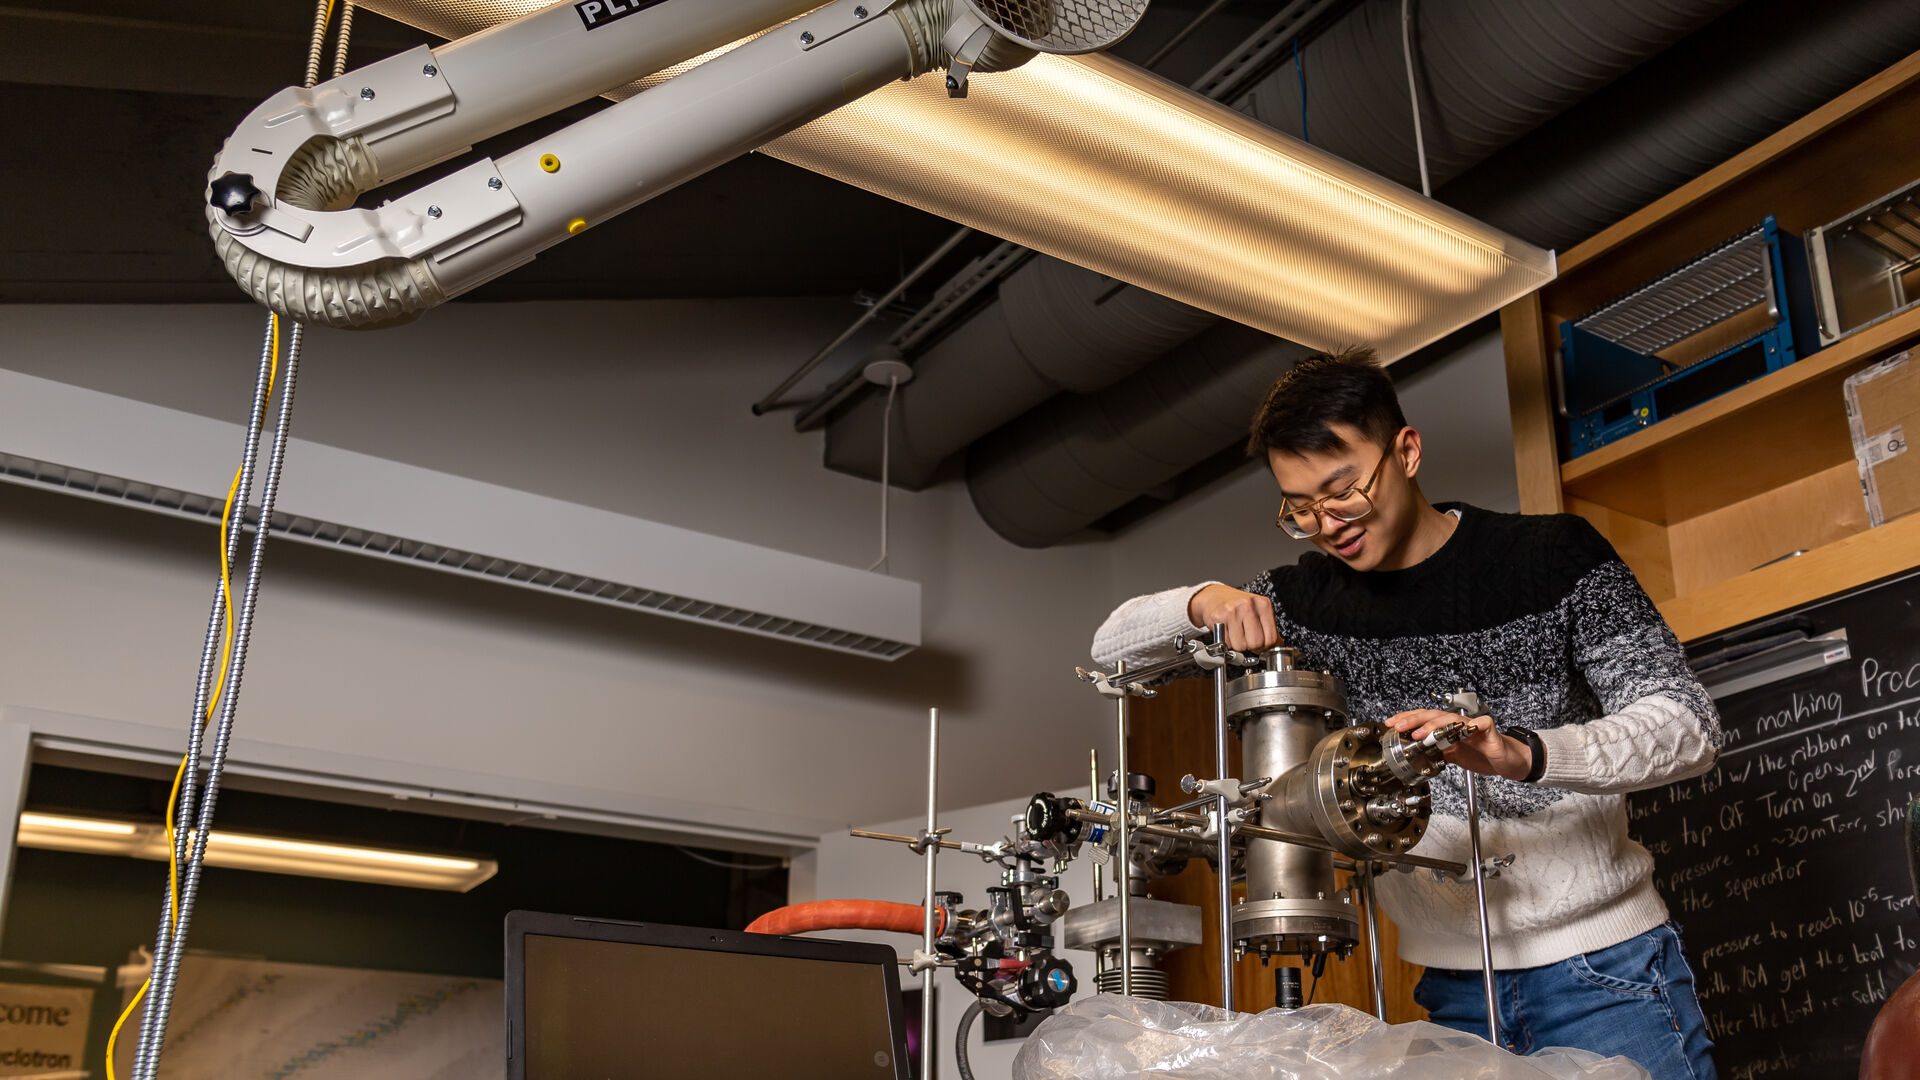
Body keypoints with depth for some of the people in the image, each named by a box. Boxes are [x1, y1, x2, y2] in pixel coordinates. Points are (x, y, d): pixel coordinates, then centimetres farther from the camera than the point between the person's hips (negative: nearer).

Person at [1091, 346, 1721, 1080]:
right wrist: (1202, 602, -18)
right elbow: (1111, 647, 5)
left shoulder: (1554, 555, -7)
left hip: (1603, 971, -3)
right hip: (1453, 986, 3)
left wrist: (1521, 752, -32)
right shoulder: (1311, 597, 3)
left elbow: (1688, 725, -13)